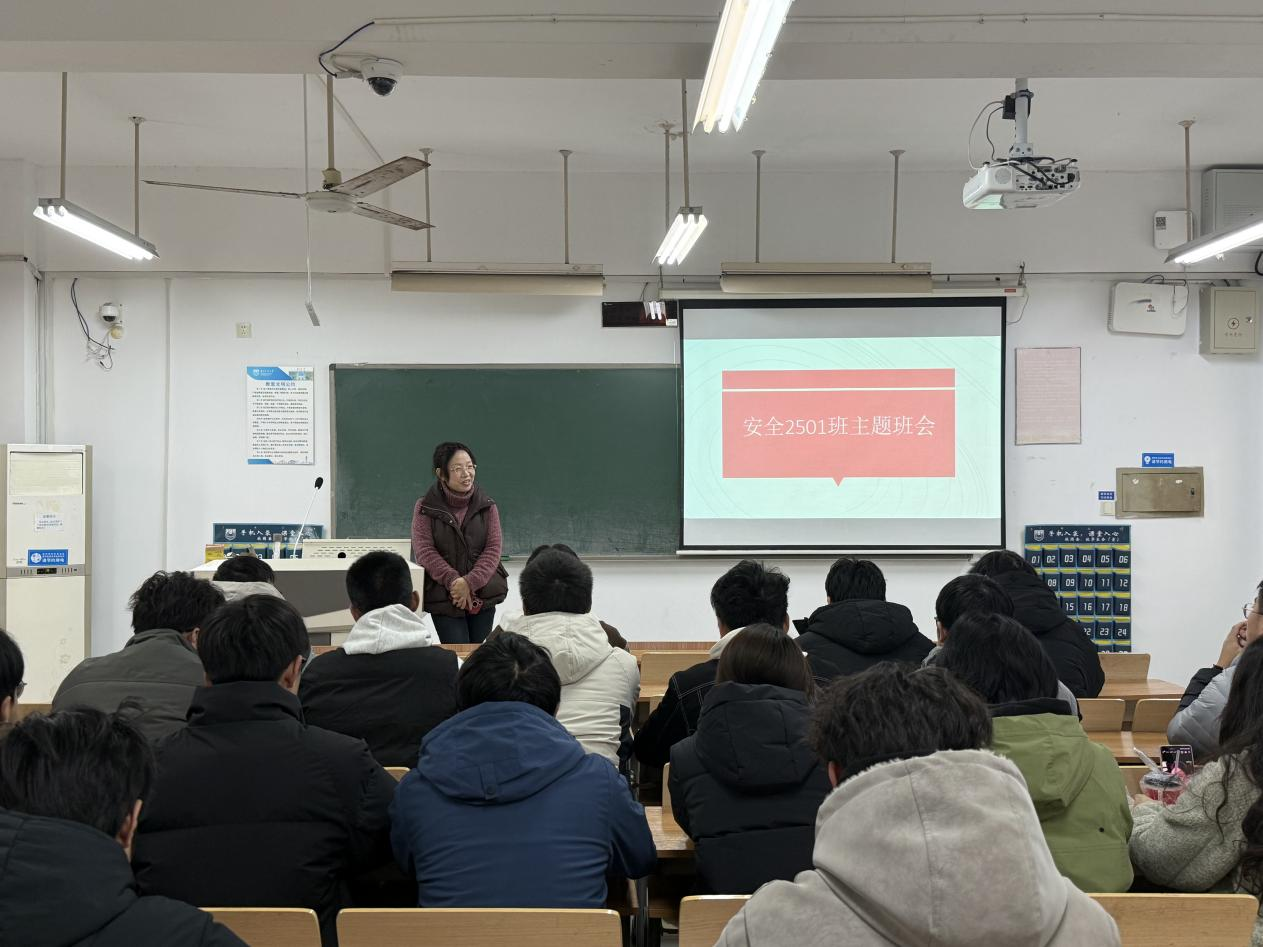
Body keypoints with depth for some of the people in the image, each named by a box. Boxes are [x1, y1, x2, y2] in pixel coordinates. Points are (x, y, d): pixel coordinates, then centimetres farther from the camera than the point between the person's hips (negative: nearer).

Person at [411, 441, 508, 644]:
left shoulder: (487, 507, 6)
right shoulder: (425, 508, 0)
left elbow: (493, 549, -1)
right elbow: (424, 550, -7)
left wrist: (470, 582, -15)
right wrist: (453, 581, -19)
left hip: (483, 595, 2)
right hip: (443, 596, -2)